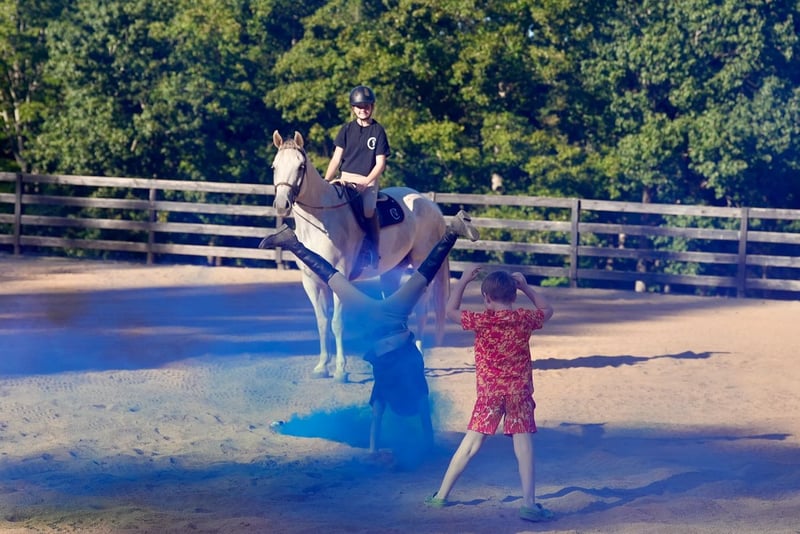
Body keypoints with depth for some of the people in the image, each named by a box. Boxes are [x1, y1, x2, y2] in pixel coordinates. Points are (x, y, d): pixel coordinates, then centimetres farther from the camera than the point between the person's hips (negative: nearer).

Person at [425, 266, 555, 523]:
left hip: (489, 393, 0)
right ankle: (529, 504, -4)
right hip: (519, 391, 0)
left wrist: (463, 281, 11)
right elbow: (547, 310, 18)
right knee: (523, 447, 0)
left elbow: (451, 311, 6)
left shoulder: (482, 320, -9)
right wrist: (526, 287, 18)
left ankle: (441, 495, 14)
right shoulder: (525, 318, -4)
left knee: (470, 445, 6)